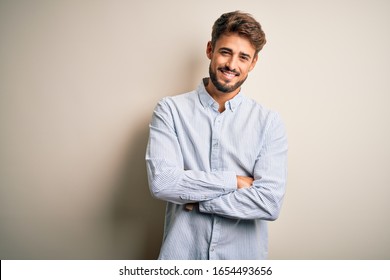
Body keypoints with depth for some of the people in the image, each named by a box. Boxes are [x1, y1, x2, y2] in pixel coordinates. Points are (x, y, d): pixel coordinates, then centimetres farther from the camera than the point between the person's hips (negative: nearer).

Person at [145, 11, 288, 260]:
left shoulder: (270, 122, -9)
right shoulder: (170, 109, -8)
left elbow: (271, 203, -17)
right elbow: (161, 182, -19)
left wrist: (194, 199, -15)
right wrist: (235, 181, -16)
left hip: (244, 253, 1)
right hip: (181, 251, 0)